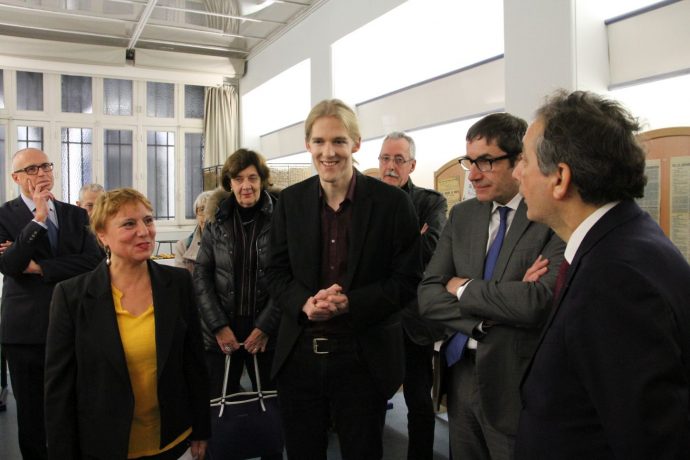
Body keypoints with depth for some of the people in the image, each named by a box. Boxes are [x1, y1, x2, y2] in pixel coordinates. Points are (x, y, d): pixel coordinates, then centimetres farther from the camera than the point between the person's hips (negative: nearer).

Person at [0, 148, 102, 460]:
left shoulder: (76, 215, 8)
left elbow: (93, 260, -5)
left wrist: (39, 267, -10)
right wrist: (38, 219, -20)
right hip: (26, 329, -1)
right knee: (32, 413, 11)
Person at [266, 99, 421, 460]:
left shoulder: (392, 203, -7)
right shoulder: (290, 201, 2)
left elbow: (407, 279, -6)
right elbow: (277, 274, 6)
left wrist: (350, 303, -20)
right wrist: (304, 303, -15)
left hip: (364, 358, -2)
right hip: (299, 356, 3)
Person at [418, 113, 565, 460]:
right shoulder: (462, 215, 4)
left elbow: (540, 301, -28)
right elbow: (427, 296, -2)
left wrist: (465, 288, -14)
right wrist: (501, 305, -17)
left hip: (518, 386, -5)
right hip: (461, 376, 5)